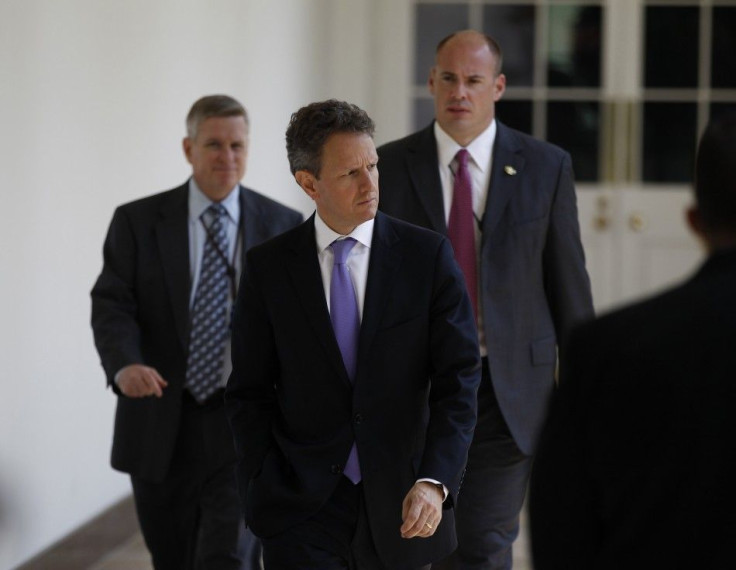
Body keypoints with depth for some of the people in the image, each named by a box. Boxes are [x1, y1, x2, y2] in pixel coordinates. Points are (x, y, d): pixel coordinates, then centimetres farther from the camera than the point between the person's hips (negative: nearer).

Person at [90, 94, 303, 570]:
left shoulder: (283, 226, 4)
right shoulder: (137, 222, 3)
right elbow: (112, 304, -6)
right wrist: (124, 365, -26)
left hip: (244, 427, -1)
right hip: (161, 429, 1)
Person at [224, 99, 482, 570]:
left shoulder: (428, 256, -1)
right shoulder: (268, 267, 2)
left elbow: (458, 379, -6)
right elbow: (250, 394, 5)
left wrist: (435, 482, -19)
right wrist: (264, 493, -5)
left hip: (404, 503, 1)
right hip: (303, 508, -1)